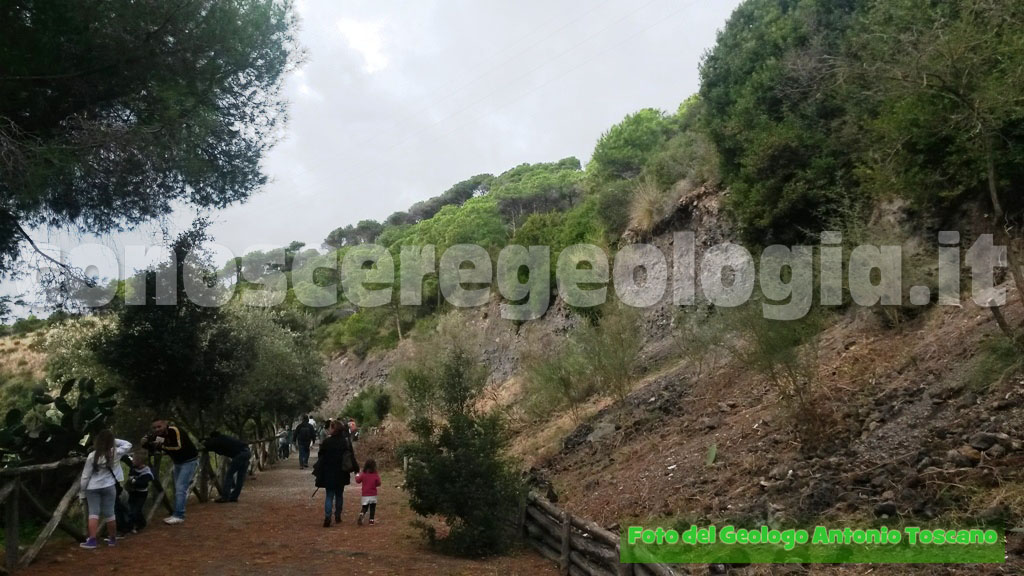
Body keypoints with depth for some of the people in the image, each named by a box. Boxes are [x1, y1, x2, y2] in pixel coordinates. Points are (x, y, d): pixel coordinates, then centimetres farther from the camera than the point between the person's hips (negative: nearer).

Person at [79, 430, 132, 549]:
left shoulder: (92, 456, -8)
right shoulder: (116, 453, -4)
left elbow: (85, 476, -4)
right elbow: (128, 444, 16)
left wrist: (82, 491, 5)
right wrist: (113, 440, 9)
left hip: (92, 488, -1)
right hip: (109, 486, 1)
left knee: (93, 513, 0)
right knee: (109, 513, 9)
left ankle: (92, 540, -9)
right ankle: (112, 539, 19)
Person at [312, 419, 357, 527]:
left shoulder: (326, 442, -12)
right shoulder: (346, 441, -4)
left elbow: (321, 458, -5)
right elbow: (351, 456, 1)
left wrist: (318, 471, 5)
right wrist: (355, 468, 10)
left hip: (329, 474, -2)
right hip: (341, 474, 2)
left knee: (329, 496, 2)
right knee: (339, 495, 17)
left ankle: (327, 516, -16)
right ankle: (337, 517, 21)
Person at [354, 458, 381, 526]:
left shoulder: (363, 474, -5)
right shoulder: (376, 475, -7)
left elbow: (358, 481, 6)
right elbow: (378, 484, -6)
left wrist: (357, 476, 25)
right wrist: (378, 478, 13)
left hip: (365, 495, 1)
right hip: (373, 495, -1)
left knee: (364, 508, 8)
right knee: (372, 508, 11)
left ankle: (360, 516, -19)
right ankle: (371, 520, 6)